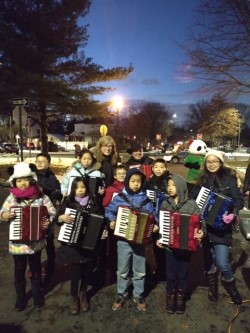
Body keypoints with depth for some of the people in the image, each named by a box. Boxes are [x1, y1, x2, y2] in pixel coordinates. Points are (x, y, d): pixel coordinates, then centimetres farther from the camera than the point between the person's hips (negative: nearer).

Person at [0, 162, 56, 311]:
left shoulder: (41, 197, -10)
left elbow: (53, 214, -5)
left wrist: (48, 222, -24)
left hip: (35, 242, -1)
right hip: (17, 243, 1)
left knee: (36, 269, 18)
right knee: (19, 271, 17)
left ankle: (38, 295, 39)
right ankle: (20, 298, 37)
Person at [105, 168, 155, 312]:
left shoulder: (146, 199, -2)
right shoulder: (119, 198, -5)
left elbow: (152, 216, 2)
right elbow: (109, 211, 3)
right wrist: (112, 221, -14)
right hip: (123, 240, 0)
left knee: (139, 270, 14)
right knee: (123, 270, 12)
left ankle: (139, 295, 32)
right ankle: (122, 294, 32)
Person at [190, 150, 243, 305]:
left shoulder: (229, 179, -6)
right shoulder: (203, 180, 5)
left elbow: (239, 199, -9)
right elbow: (193, 198, 8)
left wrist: (233, 213, -27)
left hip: (222, 227, -3)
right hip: (205, 226, 4)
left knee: (222, 262, -7)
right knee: (209, 259, 15)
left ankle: (230, 284, 26)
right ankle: (213, 286, 40)